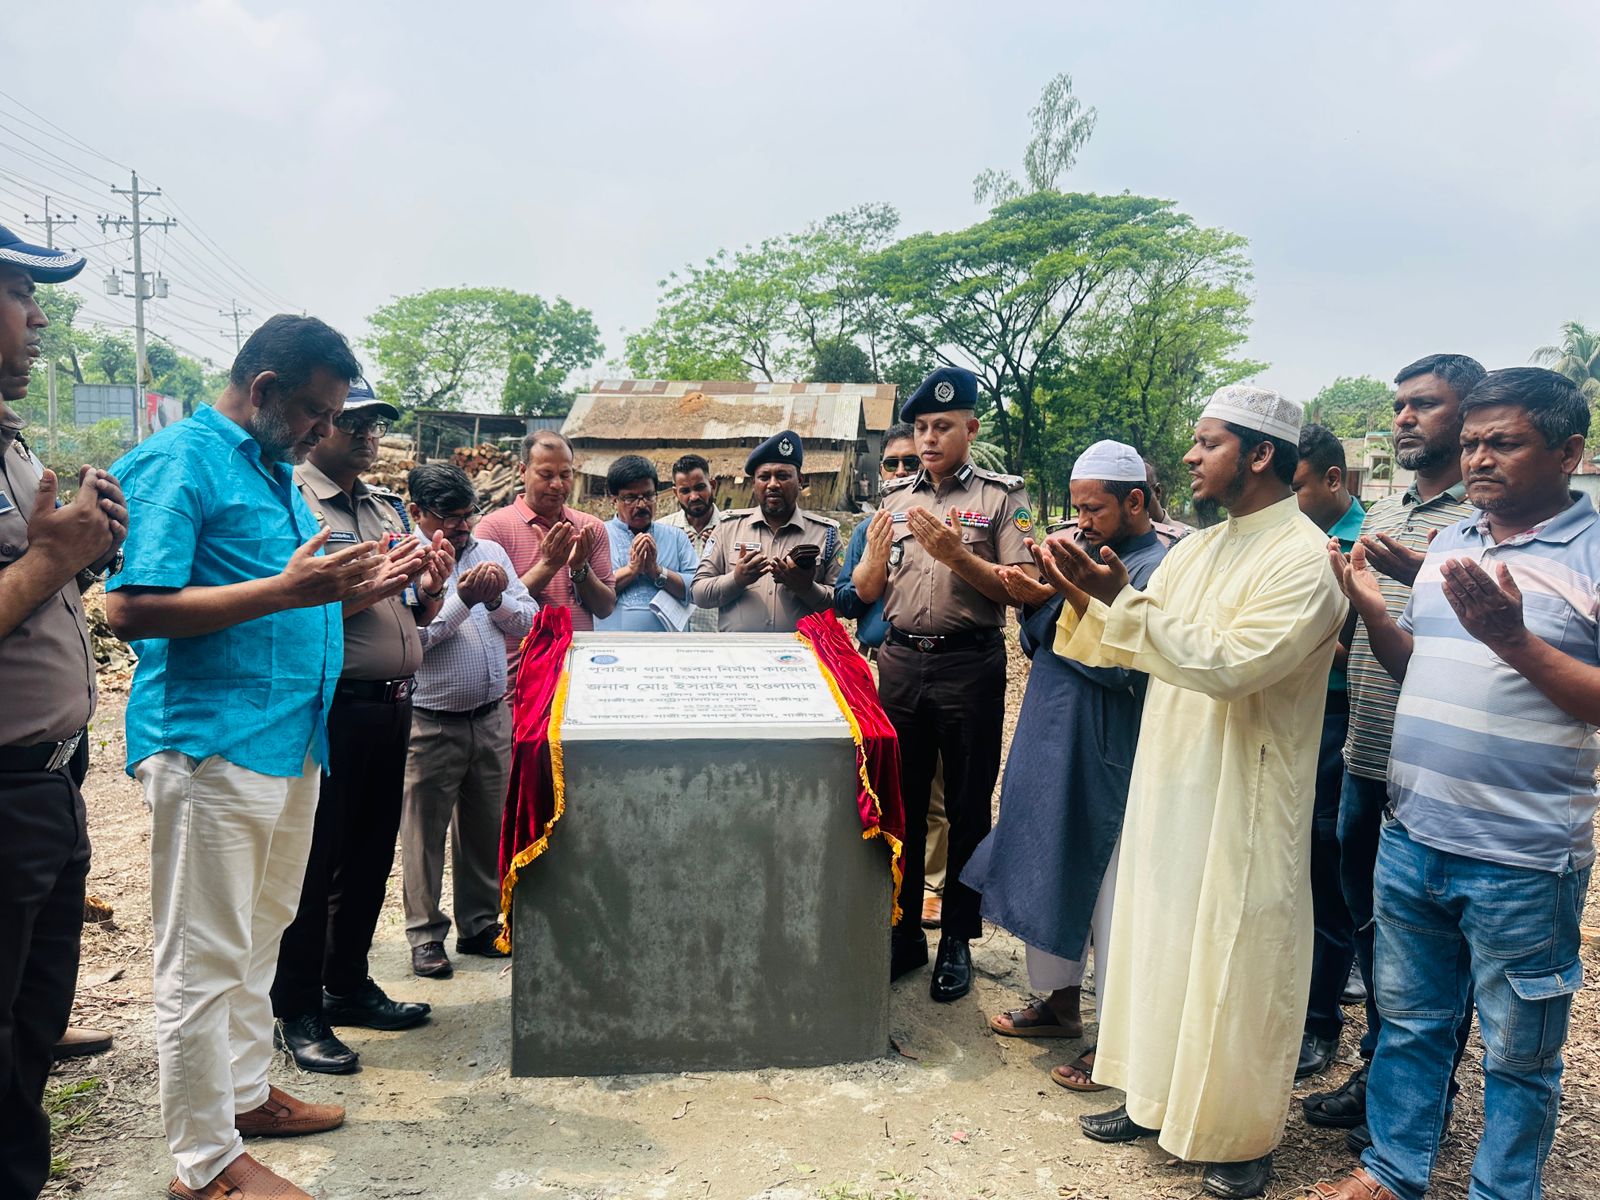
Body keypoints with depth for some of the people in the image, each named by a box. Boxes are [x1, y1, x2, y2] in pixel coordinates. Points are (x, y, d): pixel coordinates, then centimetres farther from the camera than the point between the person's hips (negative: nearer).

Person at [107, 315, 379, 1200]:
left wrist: (356, 585, 6)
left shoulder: (275, 471, 17)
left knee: (258, 940, 20)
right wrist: (288, 588, -24)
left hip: (290, 742, 9)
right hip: (211, 750, -9)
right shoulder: (178, 462, -10)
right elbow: (130, 609, -20)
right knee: (206, 960, 1)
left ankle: (244, 1093, 35)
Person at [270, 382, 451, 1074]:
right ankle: (297, 1011, 13)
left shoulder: (389, 508, 16)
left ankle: (347, 985, 30)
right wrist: (371, 584, -21)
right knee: (314, 861, 0)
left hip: (392, 704, 7)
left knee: (371, 855, 15)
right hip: (329, 703, -7)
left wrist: (430, 587, -1)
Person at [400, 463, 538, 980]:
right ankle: (426, 936, 18)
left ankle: (480, 926, 27)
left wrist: (498, 600, -10)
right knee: (425, 831, 5)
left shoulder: (491, 552, 10)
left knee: (486, 827, 14)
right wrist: (463, 599, -20)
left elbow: (528, 623, 8)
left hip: (492, 717, 5)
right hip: (431, 723, -5)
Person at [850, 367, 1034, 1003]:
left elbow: (1018, 589, -10)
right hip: (901, 661, 4)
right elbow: (865, 593, 9)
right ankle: (902, 933, 24)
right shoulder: (896, 496, 10)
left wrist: (957, 555, -22)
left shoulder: (1002, 496, -2)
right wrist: (876, 556, -12)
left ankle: (957, 940, 20)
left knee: (967, 808, 7)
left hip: (970, 665, -4)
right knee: (900, 804, 11)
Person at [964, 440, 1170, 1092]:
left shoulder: (1157, 568, -13)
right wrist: (1034, 602, -4)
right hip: (1053, 748, 9)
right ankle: (1059, 999, 35)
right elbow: (1045, 647, 14)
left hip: (1104, 763, -9)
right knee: (1049, 875, 18)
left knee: (1106, 896, 1)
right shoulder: (1092, 556, 13)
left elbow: (1124, 667, -25)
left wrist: (1061, 599, -22)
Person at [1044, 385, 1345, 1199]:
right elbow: (1122, 648, 10)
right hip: (1166, 785, 7)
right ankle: (1157, 1096, 33)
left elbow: (1229, 665, -26)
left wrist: (1123, 597, -26)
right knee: (1158, 941, 16)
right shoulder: (1197, 549, 9)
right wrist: (1083, 597, -8)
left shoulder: (1305, 559, -15)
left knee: (1234, 964, 5)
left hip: (1243, 799, -7)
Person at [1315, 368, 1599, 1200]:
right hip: (1412, 839, 6)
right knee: (1408, 1021, 20)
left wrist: (1514, 640, -26)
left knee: (1516, 1054, 13)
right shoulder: (1448, 544, 9)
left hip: (1520, 861, -6)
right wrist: (1370, 609, 1)